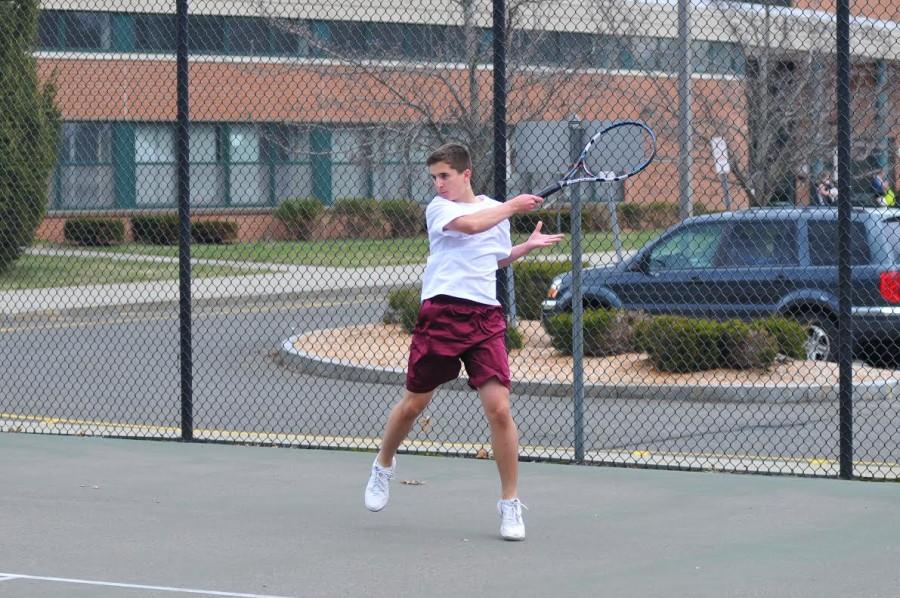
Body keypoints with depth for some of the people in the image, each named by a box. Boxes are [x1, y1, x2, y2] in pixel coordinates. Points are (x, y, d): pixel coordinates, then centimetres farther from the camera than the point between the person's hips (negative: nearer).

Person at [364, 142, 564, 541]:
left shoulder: (495, 209, 14)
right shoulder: (438, 208, 0)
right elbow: (470, 224, -21)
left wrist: (528, 246, 15)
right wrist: (512, 206, -10)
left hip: (486, 318, 2)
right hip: (441, 313, -2)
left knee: (499, 408, -10)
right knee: (413, 404, 9)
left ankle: (510, 504, 1)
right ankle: (383, 466, 39)